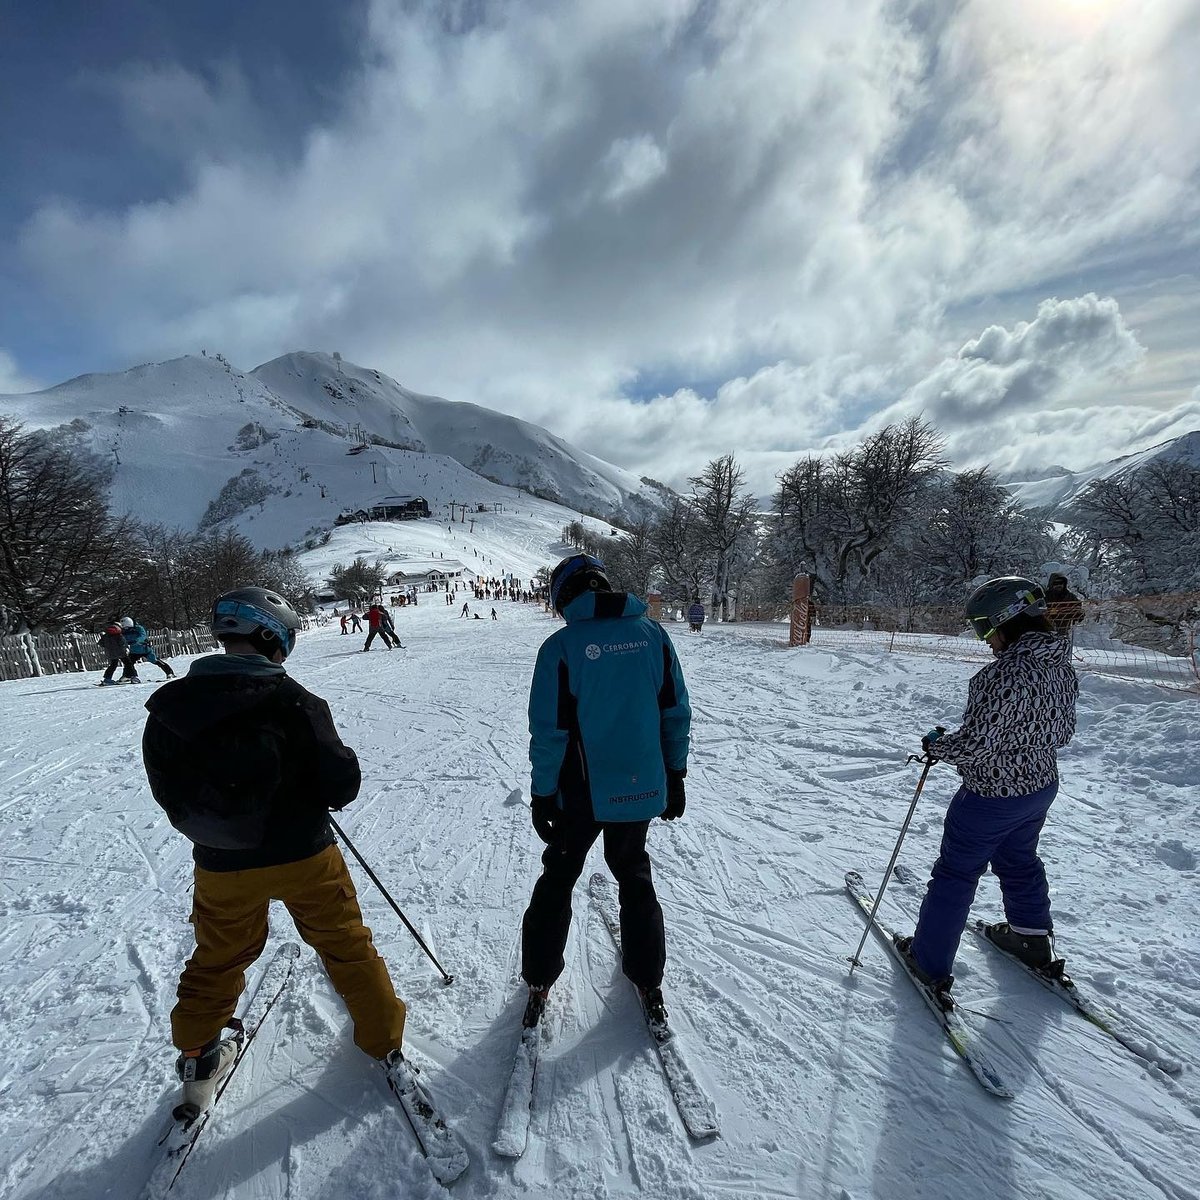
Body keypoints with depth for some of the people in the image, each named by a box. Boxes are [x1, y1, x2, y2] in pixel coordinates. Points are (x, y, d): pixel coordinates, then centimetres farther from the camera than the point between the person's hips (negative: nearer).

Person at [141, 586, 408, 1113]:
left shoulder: (169, 709, -9)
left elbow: (168, 793, 3)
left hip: (220, 866, 3)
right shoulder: (292, 702, -23)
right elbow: (340, 785, -21)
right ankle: (384, 1042, 32)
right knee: (346, 945, 18)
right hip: (303, 856, -3)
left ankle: (196, 1060, 47)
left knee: (217, 960, 29)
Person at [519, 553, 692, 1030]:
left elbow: (550, 731, -15)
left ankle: (539, 981, 36)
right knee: (633, 873, 25)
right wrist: (675, 776, 10)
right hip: (644, 787, 3)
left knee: (558, 876, 21)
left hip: (582, 792, -2)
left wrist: (542, 795, -2)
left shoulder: (561, 645, -17)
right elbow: (676, 713, -2)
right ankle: (649, 983, 38)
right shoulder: (652, 633, -7)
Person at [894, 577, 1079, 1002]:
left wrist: (936, 745, -11)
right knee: (1019, 861, 30)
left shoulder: (1007, 672, -31)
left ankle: (930, 964, 23)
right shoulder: (1062, 665, -3)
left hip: (992, 793, -8)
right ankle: (1034, 942, 51)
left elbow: (975, 743, -29)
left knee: (956, 873, 8)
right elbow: (1063, 731, 9)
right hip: (1041, 786, 8)